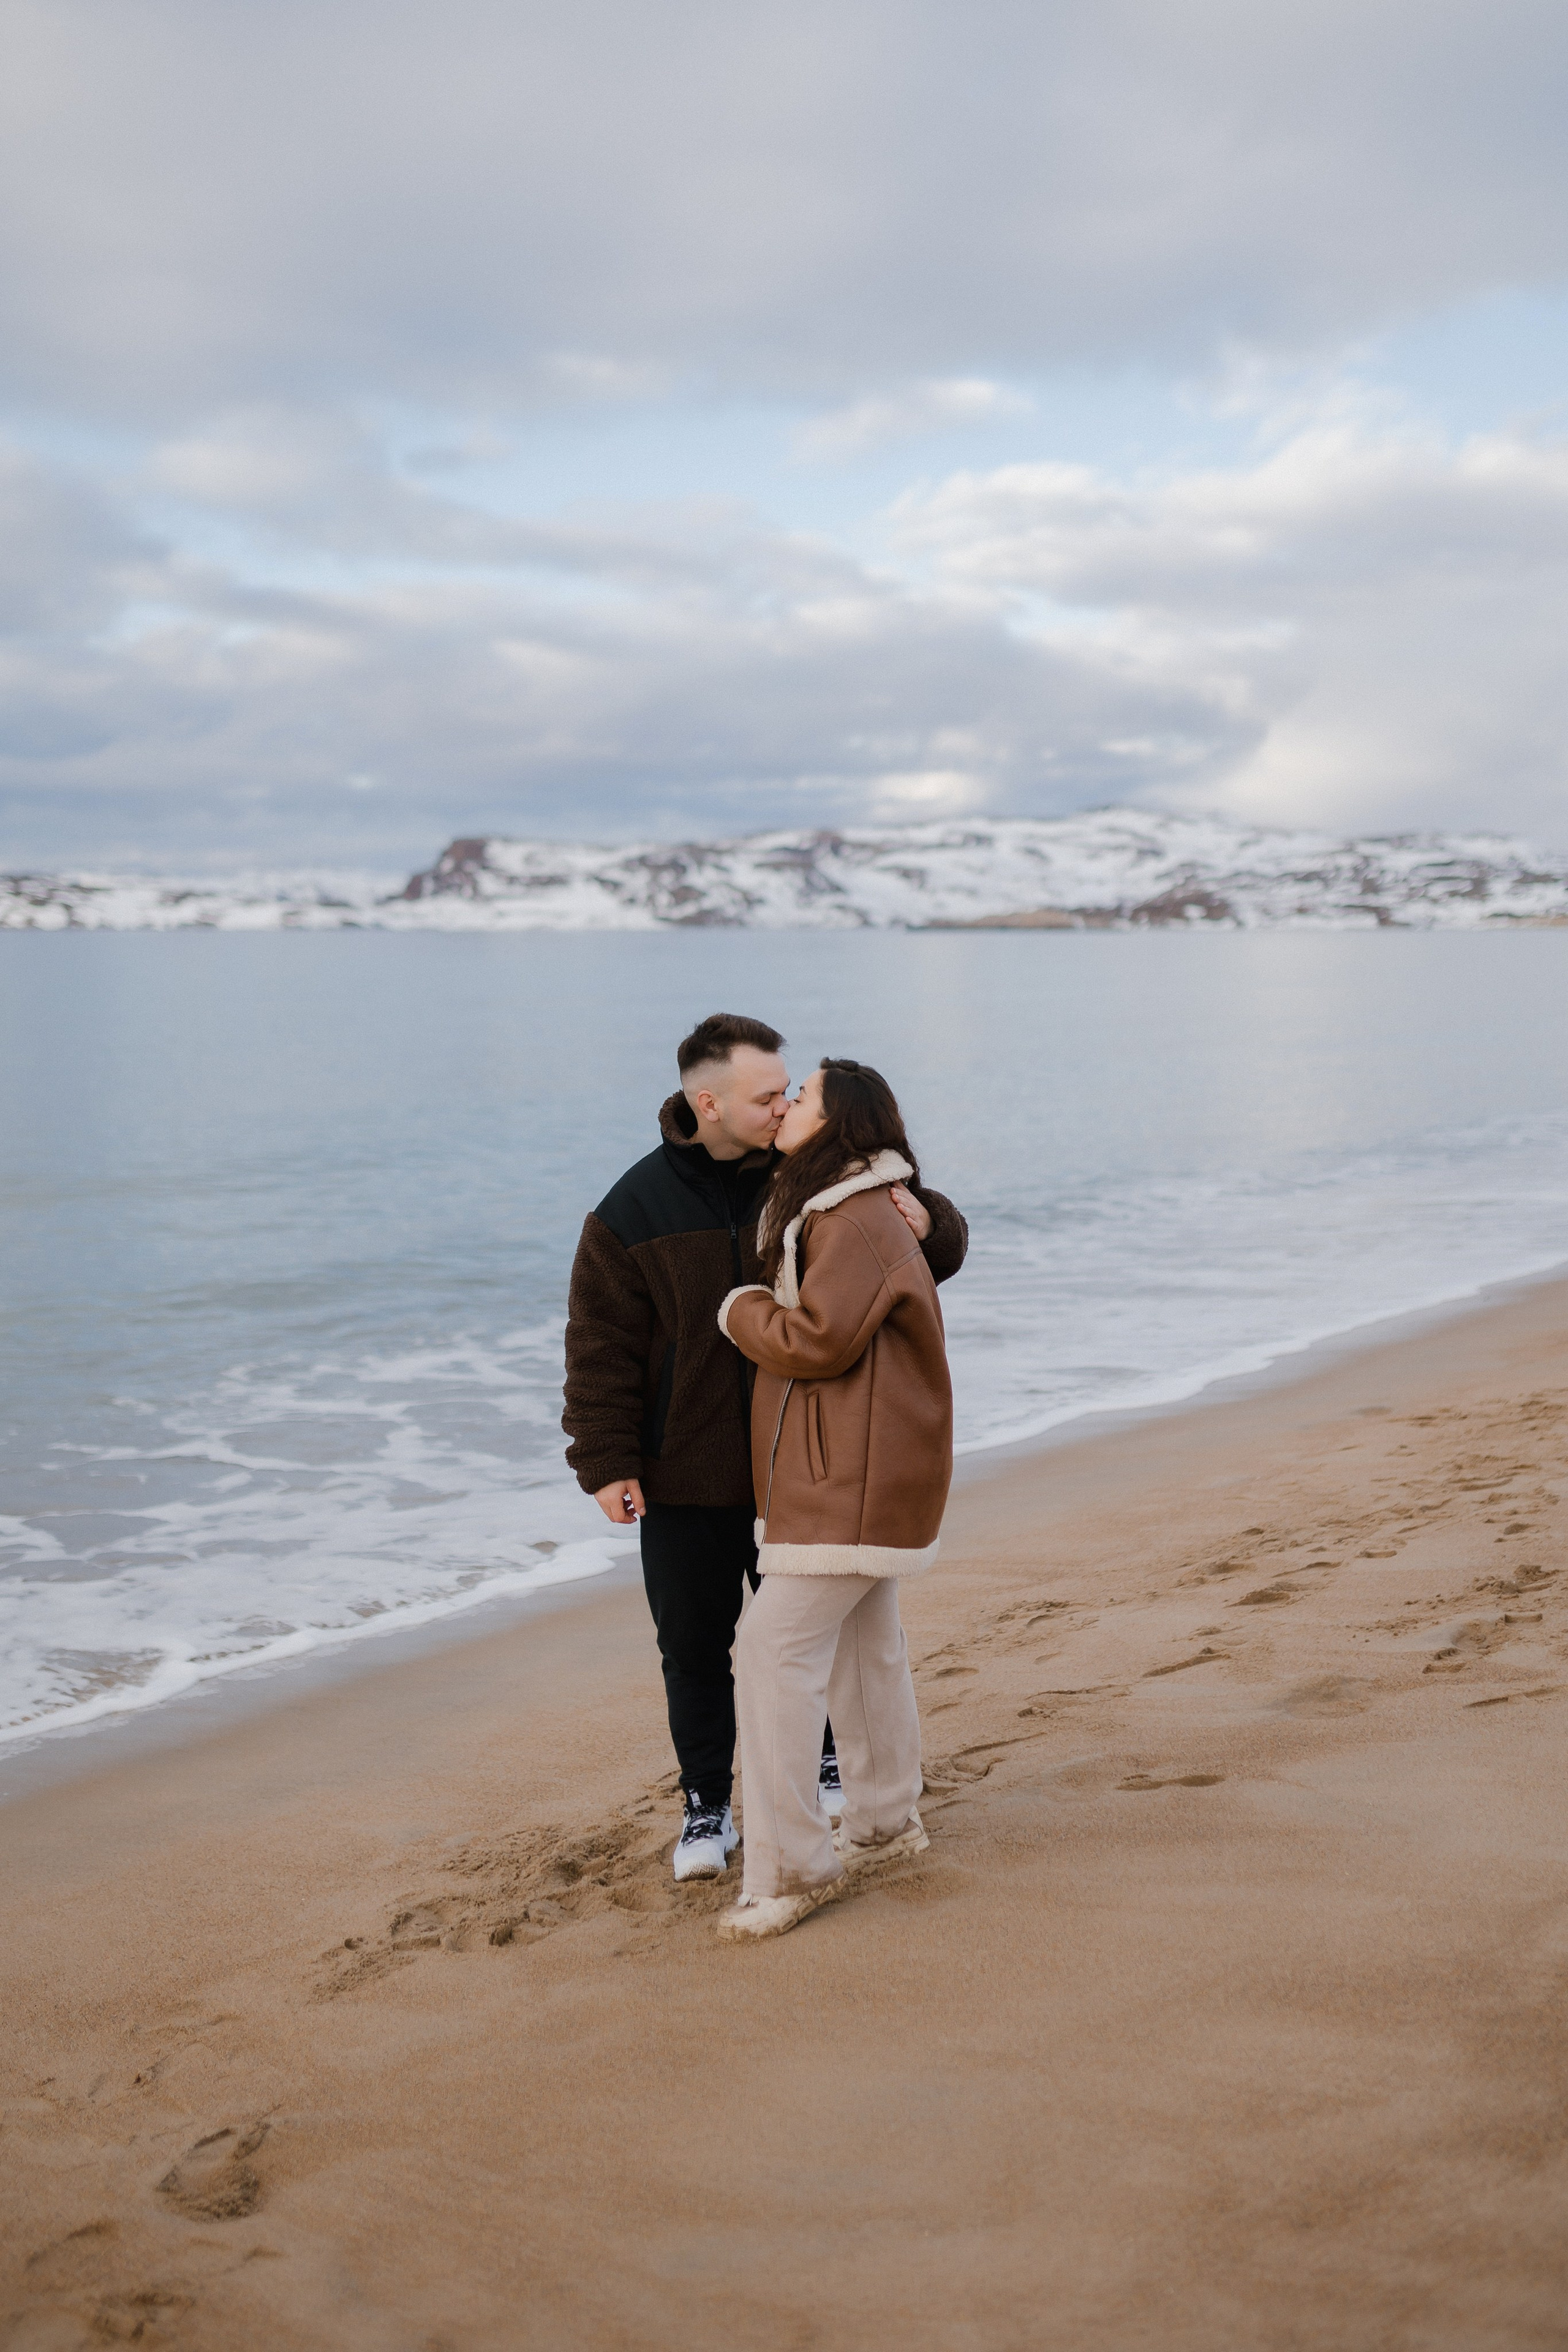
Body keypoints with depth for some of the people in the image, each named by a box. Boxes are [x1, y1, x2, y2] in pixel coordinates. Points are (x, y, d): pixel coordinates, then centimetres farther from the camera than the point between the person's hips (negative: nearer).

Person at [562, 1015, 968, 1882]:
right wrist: (607, 1463, -10)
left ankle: (822, 1763, 39)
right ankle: (706, 1808, 24)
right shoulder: (635, 1209, -8)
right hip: (686, 1477, -1)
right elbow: (602, 1346, -6)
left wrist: (925, 1221, -20)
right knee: (694, 1647, 8)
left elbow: (942, 1250, 4)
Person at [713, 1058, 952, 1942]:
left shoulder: (859, 1221, -18)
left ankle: (791, 1867, -8)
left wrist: (742, 1308, -8)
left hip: (850, 1479, -11)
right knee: (866, 1643, 20)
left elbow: (817, 1339, -25)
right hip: (858, 1477, 11)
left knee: (777, 1651, -12)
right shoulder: (830, 1210, 15)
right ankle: (886, 1822, 34)